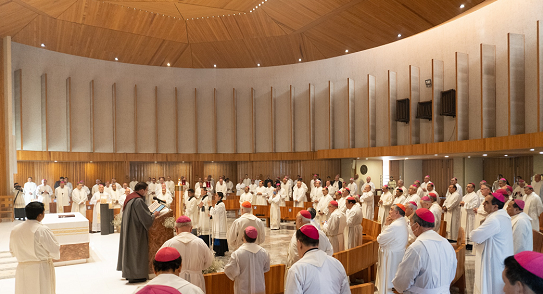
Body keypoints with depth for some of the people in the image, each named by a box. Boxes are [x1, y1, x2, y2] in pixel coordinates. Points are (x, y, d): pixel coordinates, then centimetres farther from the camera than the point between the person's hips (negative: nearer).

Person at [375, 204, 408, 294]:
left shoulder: (395, 226, -26)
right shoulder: (403, 223, 6)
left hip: (391, 257, -10)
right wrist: (387, 225, -1)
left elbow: (379, 239, -19)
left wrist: (386, 225, -12)